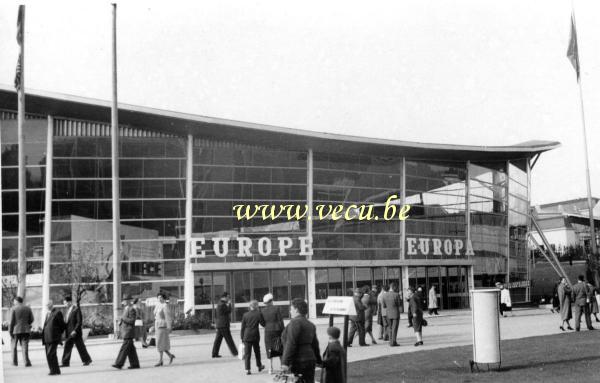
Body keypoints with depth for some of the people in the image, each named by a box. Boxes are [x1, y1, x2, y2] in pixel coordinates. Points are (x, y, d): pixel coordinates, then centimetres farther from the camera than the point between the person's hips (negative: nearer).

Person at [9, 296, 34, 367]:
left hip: (16, 330, -2)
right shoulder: (28, 308, 6)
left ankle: (15, 362, 20)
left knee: (14, 346, 15)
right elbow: (31, 319, 6)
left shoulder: (14, 309, -5)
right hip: (26, 330, 2)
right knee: (24, 346, 1)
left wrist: (10, 331, -2)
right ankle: (26, 362, -14)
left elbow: (12, 321, -8)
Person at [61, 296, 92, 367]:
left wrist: (75, 331, -22)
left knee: (80, 347, 1)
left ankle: (87, 360, 14)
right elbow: (66, 321, 18)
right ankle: (65, 363, 3)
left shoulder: (77, 310, -11)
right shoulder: (68, 310, 14)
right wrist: (65, 332, 10)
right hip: (69, 333, 7)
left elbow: (80, 322, -16)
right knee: (67, 347, 2)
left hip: (76, 333, -7)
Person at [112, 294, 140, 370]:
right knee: (130, 349, 9)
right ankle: (135, 364, 11)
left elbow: (132, 321, -19)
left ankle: (119, 364, -10)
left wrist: (123, 318, -17)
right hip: (125, 332, 10)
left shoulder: (132, 309, -13)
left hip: (129, 332, -10)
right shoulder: (125, 308, 17)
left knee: (124, 348, -9)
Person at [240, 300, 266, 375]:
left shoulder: (245, 315, 0)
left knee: (247, 353, 1)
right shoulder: (258, 314, -6)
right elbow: (263, 324, -1)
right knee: (257, 351, 19)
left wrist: (242, 337, 10)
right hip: (255, 335, 0)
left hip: (247, 336, 0)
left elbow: (243, 327, 3)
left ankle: (247, 369, -5)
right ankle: (259, 366, 33)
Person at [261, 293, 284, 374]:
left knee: (269, 350, 7)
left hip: (268, 331, 2)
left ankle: (270, 368, 5)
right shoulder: (276, 308, -9)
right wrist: (283, 330, -1)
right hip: (277, 330, -2)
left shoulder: (263, 310, -1)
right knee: (280, 349, 11)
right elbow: (280, 321, -8)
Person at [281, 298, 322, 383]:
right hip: (310, 359, 9)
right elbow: (315, 345, 22)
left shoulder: (295, 322, -10)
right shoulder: (310, 324, 17)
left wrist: (285, 362, -22)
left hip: (297, 362, -9)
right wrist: (318, 360, 31)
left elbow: (291, 344, -19)